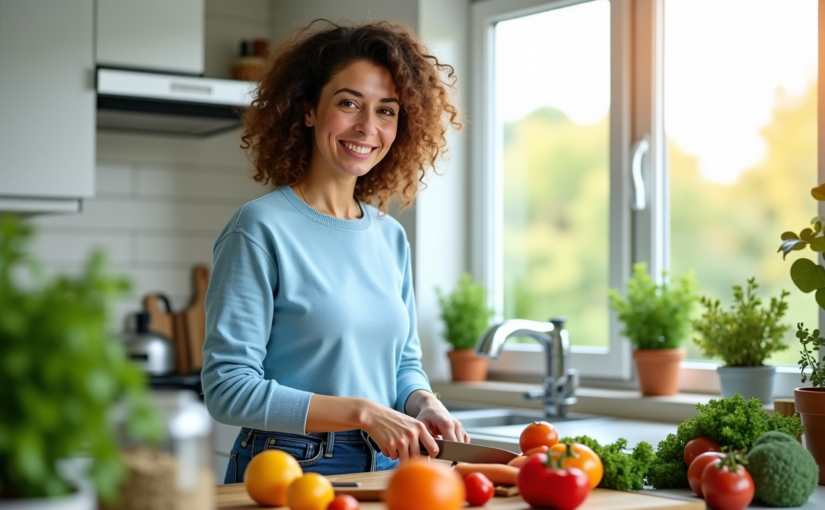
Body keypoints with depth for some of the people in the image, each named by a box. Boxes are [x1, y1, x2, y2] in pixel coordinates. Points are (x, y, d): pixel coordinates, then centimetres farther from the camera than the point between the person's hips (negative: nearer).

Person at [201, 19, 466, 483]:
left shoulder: (391, 237, 6)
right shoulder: (262, 228, -12)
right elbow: (229, 388, -17)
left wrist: (423, 404, -6)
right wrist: (362, 413, -20)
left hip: (385, 466, 5)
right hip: (288, 468, -5)